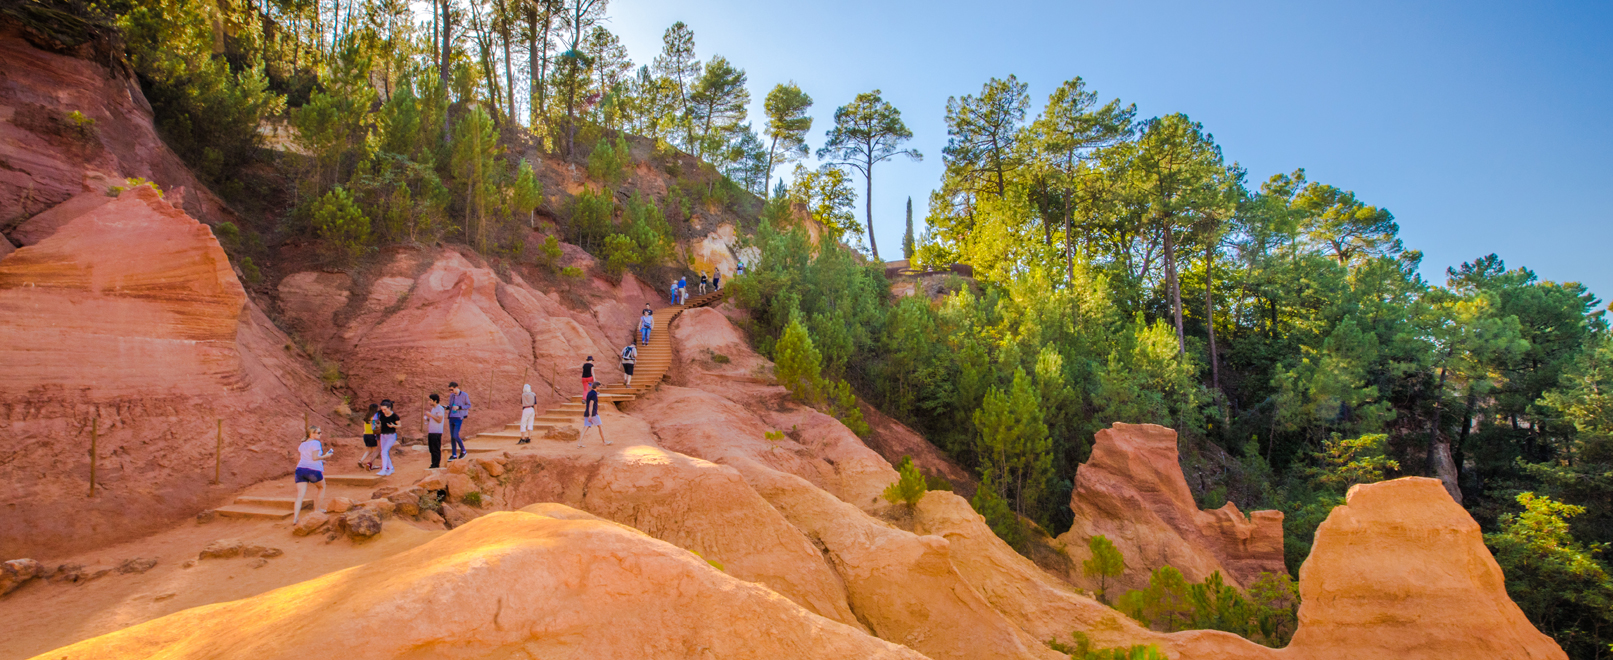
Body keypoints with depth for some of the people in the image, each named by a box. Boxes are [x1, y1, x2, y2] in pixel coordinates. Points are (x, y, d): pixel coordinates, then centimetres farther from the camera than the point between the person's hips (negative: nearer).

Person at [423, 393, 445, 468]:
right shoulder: (433, 409, 18)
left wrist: (431, 415, -17)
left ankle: (436, 465, -2)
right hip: (431, 432, 9)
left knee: (436, 449, -5)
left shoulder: (440, 409, -11)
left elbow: (439, 420, -19)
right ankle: (433, 464, 17)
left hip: (436, 433, -9)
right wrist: (428, 417, 6)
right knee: (432, 449, 11)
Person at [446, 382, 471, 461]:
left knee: (455, 436, -13)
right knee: (452, 437, 6)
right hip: (451, 418, 6)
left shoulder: (464, 395, -6)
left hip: (459, 418, -6)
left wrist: (458, 407, -16)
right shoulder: (451, 395, 10)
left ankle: (463, 451, 8)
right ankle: (454, 455, 12)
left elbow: (469, 405, -2)